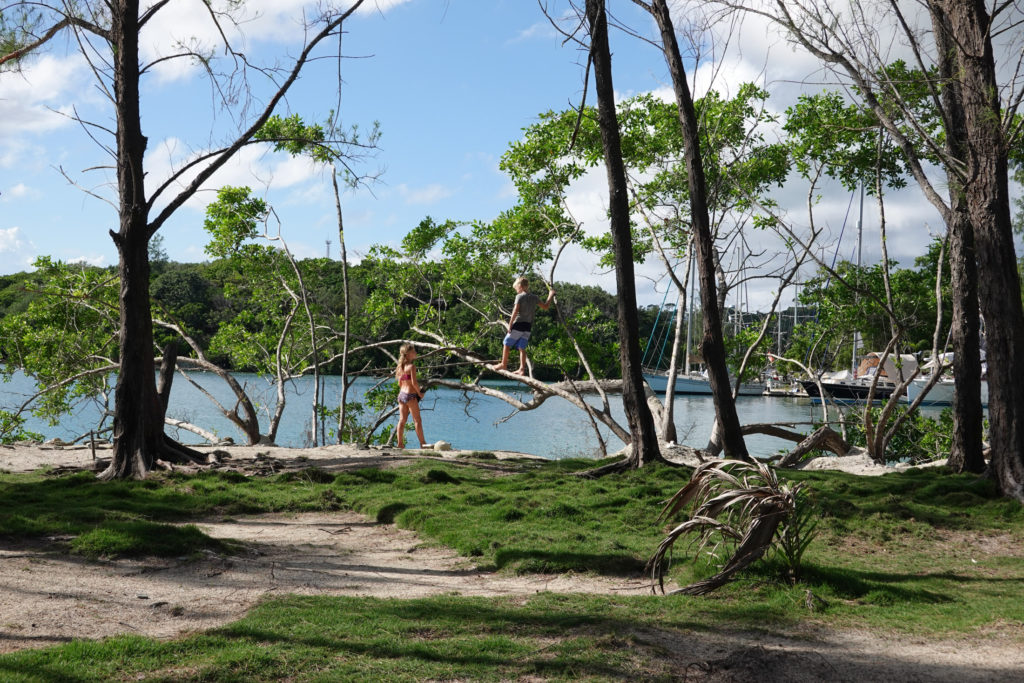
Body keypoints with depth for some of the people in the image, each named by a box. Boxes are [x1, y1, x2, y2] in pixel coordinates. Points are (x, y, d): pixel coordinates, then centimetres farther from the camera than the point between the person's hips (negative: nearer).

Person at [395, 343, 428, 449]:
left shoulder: (401, 366, 11)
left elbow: (400, 383, 14)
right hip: (410, 395, -7)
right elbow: (414, 382, -17)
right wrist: (419, 393, -5)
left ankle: (400, 443, 8)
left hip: (401, 394, 7)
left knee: (402, 420, 8)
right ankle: (422, 443, 2)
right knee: (417, 420, -1)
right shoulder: (411, 366, -12)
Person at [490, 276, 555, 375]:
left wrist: (510, 324, -13)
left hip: (518, 324, -6)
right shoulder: (534, 297, 10)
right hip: (528, 326, 6)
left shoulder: (520, 296, -8)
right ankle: (522, 369, -1)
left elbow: (515, 311, -15)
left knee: (506, 344, 8)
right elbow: (545, 307, 18)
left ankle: (503, 364, 14)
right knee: (522, 348, 6)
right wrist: (551, 296, 31)